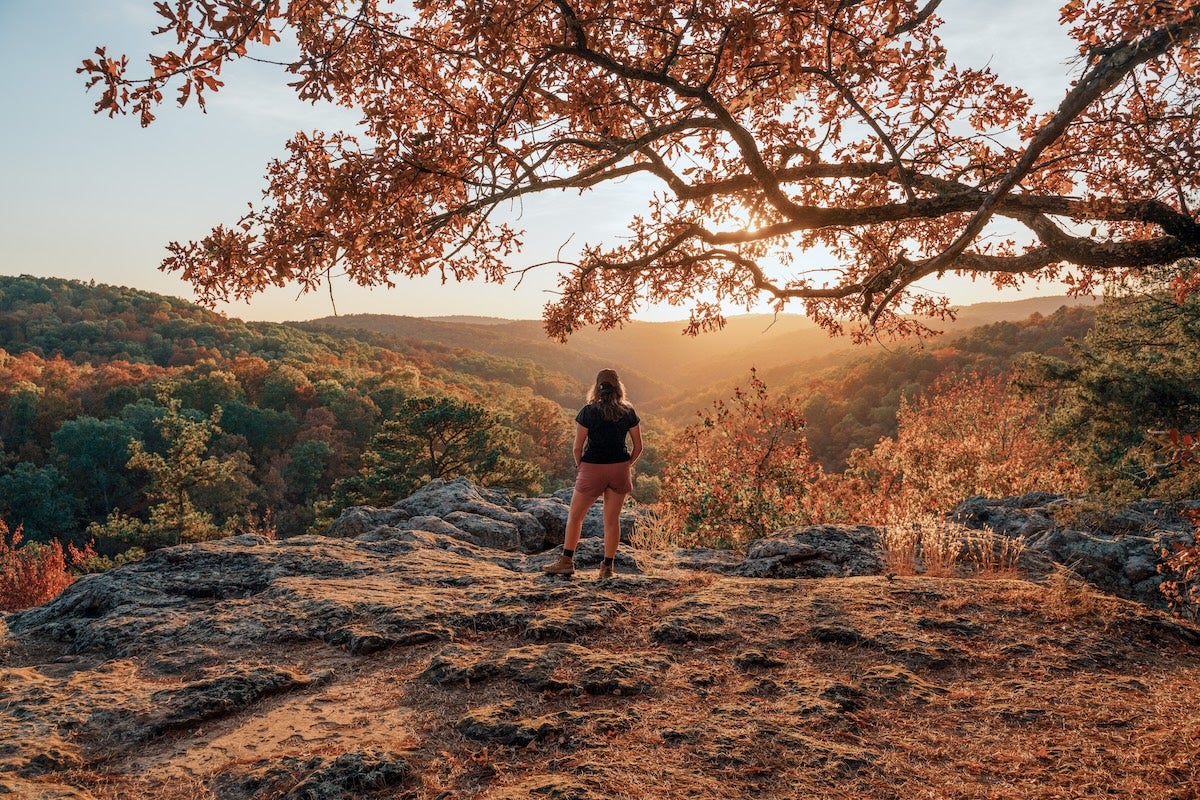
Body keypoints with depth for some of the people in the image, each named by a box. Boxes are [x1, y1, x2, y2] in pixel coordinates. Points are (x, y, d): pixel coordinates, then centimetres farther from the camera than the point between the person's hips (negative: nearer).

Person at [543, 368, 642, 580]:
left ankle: (567, 561, 14)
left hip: (592, 468, -3)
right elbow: (638, 447, 3)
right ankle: (607, 566, 12)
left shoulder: (588, 412, -9)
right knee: (612, 519, 9)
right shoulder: (628, 413, 0)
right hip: (619, 469, 3)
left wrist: (579, 466, 8)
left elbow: (577, 447, -8)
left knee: (575, 516, 12)